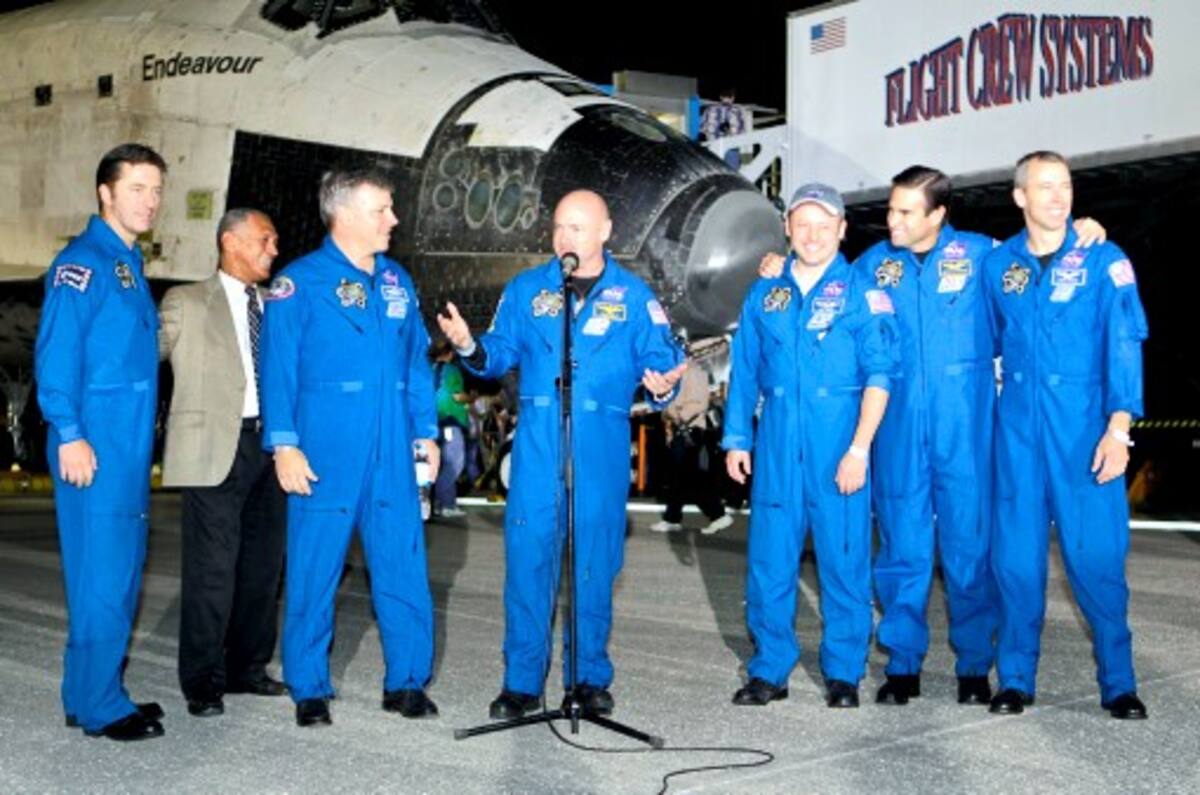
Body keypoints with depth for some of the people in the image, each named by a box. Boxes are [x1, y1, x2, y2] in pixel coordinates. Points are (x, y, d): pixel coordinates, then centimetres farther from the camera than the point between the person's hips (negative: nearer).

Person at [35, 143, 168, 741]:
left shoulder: (129, 265, 18)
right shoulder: (82, 263, -9)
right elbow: (55, 355, -15)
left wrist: (140, 438, 17)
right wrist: (69, 435, -19)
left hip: (130, 447, 9)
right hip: (94, 447, -9)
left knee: (121, 573, 13)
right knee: (101, 574, -5)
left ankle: (95, 695, 23)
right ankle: (98, 708, 4)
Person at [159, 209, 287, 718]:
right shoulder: (185, 303, 2)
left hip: (268, 444, 5)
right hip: (215, 448, -5)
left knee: (263, 562, 10)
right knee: (212, 566, -4)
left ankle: (247, 666, 24)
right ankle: (203, 680, 7)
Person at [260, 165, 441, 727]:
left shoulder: (397, 282, 13)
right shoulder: (299, 283, -4)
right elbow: (278, 368, -7)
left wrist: (425, 432, 11)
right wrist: (284, 444, -12)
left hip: (391, 455, 5)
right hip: (324, 454, -5)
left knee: (404, 567, 6)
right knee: (314, 572, 4)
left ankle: (406, 681, 19)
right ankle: (309, 690, 17)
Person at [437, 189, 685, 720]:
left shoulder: (634, 296, 8)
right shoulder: (526, 289, 11)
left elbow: (660, 357, 1)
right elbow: (501, 353, 7)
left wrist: (662, 384, -20)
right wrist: (470, 347, -14)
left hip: (602, 444, 0)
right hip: (537, 442, 1)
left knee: (595, 561, 5)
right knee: (528, 556, -2)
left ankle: (590, 677, 19)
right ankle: (521, 681, 7)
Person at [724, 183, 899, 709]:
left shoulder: (861, 292, 0)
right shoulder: (764, 295, 12)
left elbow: (879, 375, -5)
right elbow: (744, 373, 15)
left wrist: (859, 449, -12)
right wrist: (736, 439, 9)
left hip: (838, 451, -3)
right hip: (776, 448, 3)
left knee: (844, 560, 3)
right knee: (768, 562, 5)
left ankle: (843, 674, 16)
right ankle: (769, 670, 17)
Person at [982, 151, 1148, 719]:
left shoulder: (1104, 260, 0)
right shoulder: (996, 265, 9)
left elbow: (1124, 345, -6)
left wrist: (1119, 426, -15)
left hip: (1083, 424, -2)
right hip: (1018, 424, 3)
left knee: (1096, 553, -3)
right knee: (1016, 553, 4)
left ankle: (1118, 684, 11)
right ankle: (1016, 679, 15)